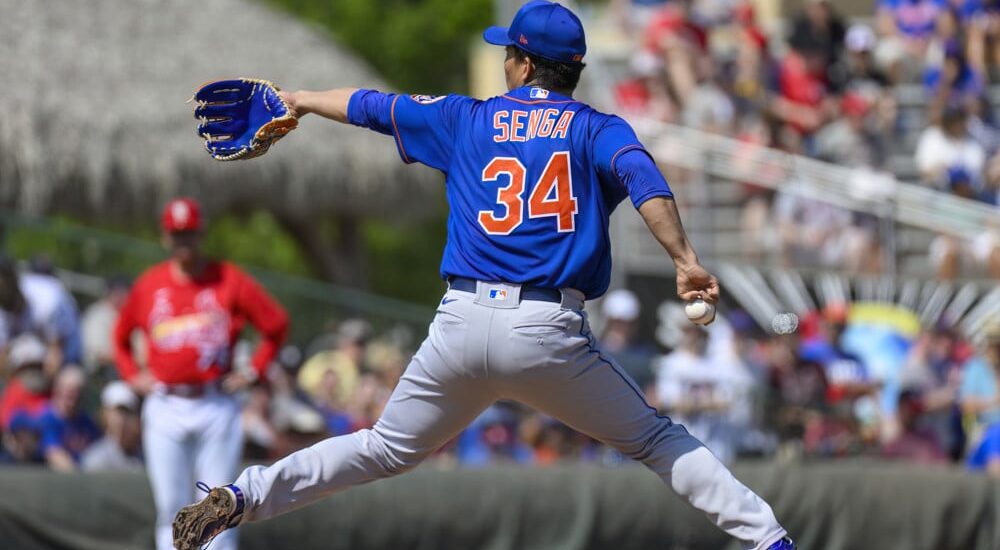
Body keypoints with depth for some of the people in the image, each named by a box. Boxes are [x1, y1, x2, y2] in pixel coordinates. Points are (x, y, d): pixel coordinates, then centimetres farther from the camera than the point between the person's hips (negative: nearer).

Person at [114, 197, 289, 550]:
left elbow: (277, 323, 6)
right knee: (171, 507, 0)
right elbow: (121, 335, 24)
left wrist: (254, 372, 0)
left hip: (216, 405, -2)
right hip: (164, 409, 2)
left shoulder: (228, 280, 1)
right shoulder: (148, 285, 9)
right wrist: (131, 376, 11)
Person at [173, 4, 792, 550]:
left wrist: (294, 99, 42)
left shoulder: (466, 120, 15)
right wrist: (685, 260, -22)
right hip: (551, 333, -2)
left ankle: (242, 497, 10)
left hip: (462, 325, 2)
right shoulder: (599, 130, 8)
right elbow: (645, 181, -13)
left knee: (388, 448, 18)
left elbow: (370, 106, 27)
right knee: (656, 439, 8)